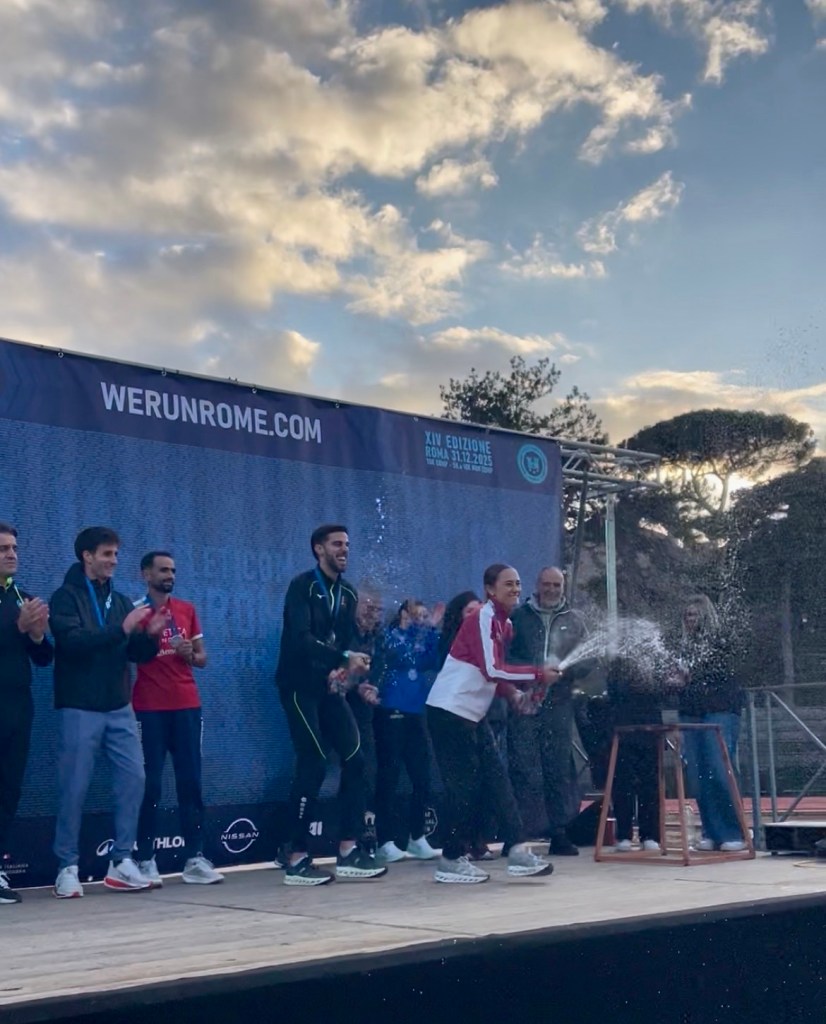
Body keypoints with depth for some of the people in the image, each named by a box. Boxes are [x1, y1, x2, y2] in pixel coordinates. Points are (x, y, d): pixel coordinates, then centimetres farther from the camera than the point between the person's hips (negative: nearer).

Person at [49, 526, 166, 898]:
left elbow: (137, 654, 12)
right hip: (80, 709, -6)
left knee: (133, 779, 3)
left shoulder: (119, 600, 13)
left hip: (119, 708, 6)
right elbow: (72, 642, -21)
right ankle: (67, 867, 9)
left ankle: (122, 861, 13)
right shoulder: (66, 597, -4)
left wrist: (150, 635, -8)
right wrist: (121, 629, -24)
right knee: (75, 787, -2)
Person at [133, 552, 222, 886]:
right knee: (150, 784, -3)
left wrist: (190, 654, -4)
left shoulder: (187, 610, 13)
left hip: (187, 706, 4)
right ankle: (146, 860, 2)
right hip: (149, 709, -4)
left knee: (191, 781, 3)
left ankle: (195, 858, 7)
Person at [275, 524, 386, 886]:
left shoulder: (347, 595, 13)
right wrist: (346, 659, -31)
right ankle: (297, 860, -5)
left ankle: (349, 850, 7)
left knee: (355, 759, 0)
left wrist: (342, 671, -8)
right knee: (314, 765, -12)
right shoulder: (302, 586, -10)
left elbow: (346, 640, 12)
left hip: (330, 686, 7)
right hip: (300, 686, -7)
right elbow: (301, 638, -23)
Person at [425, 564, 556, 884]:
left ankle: (518, 852, 5)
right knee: (465, 786, -5)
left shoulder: (504, 624, 13)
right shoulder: (482, 619, -14)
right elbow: (491, 670, -23)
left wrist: (516, 694, -1)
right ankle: (452, 861, 5)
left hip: (472, 714, 9)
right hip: (450, 712, -9)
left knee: (497, 780, 4)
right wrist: (538, 674, -19)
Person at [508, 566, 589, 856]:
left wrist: (566, 670, -12)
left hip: (560, 703, 2)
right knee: (520, 767, -4)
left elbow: (588, 660, 7)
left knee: (559, 770, 6)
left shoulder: (574, 620, 11)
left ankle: (559, 833, 13)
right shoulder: (519, 616, 4)